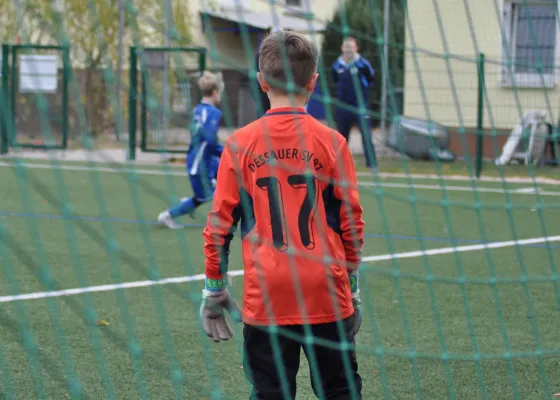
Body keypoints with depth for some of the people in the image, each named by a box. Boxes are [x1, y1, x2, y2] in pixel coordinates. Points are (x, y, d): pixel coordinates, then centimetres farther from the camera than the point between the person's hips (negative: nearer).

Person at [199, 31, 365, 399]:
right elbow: (351, 222, 0)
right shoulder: (331, 142, -3)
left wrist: (214, 288, 11)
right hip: (327, 298, 0)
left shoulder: (240, 144, -2)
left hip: (264, 300, 0)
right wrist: (352, 287, 12)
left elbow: (219, 224, 0)